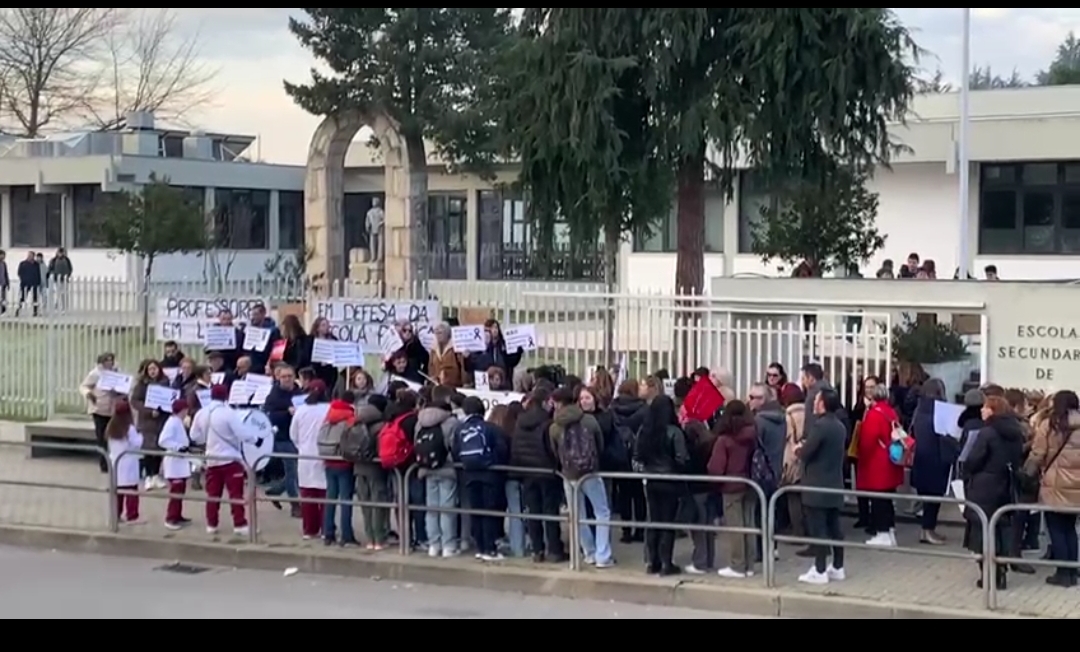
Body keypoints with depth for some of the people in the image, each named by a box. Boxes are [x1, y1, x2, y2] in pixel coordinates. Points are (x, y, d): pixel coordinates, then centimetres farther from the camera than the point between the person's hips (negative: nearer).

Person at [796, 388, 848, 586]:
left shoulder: (820, 425, -18)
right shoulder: (840, 426, 10)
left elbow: (805, 453, -19)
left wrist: (799, 448, 2)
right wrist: (806, 447, 14)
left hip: (817, 486, -9)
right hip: (835, 484, 9)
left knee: (818, 529, -5)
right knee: (834, 527, 13)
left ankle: (819, 571, -3)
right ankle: (838, 568, 18)